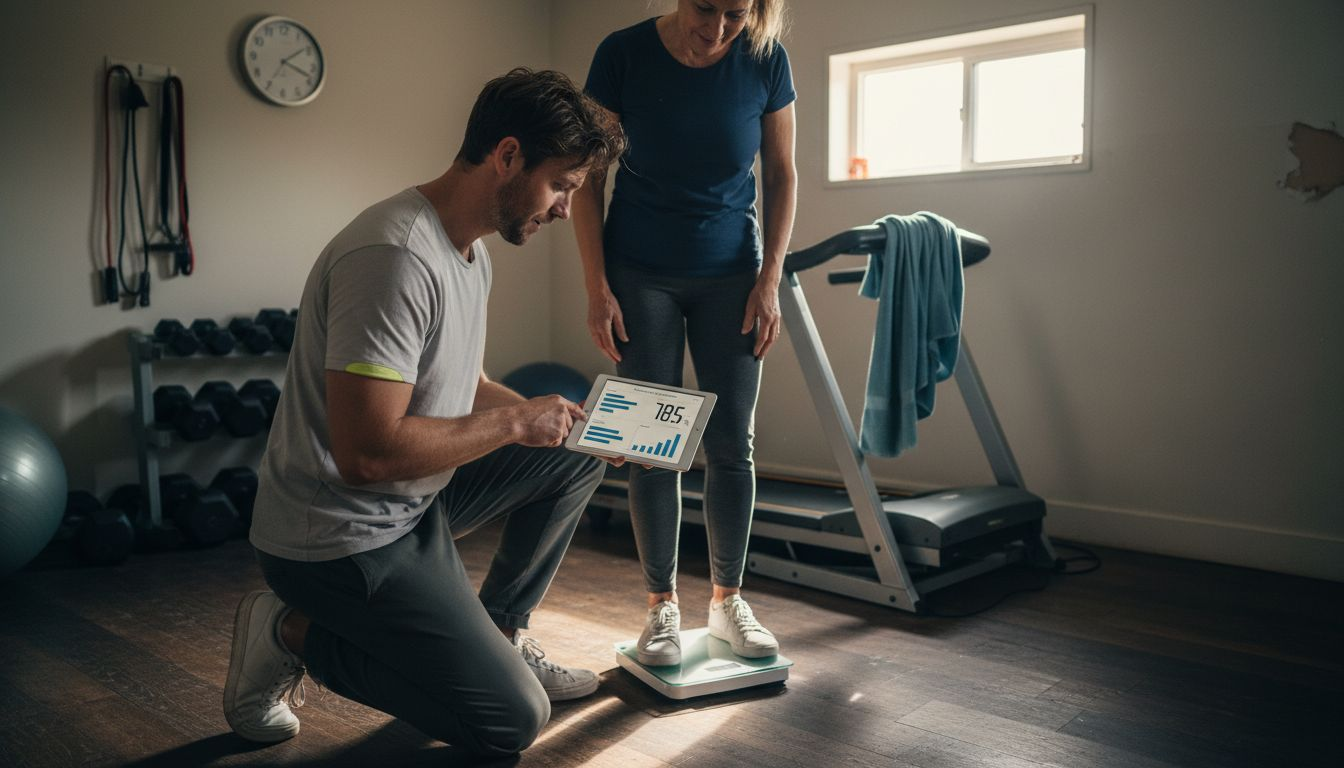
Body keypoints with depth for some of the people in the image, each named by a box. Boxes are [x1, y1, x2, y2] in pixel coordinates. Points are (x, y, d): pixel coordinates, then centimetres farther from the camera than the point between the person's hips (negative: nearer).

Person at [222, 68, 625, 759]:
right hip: (342, 537, -9)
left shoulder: (470, 248, 6)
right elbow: (367, 452, -32)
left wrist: (566, 418, 3)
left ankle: (499, 634, 18)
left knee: (577, 457, 9)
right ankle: (291, 634, 4)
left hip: (413, 498, 10)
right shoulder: (396, 259, -28)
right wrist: (514, 422, -20)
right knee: (513, 720, -7)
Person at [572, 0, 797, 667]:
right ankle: (662, 606, 15)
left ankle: (728, 601, 18)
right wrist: (597, 289, -11)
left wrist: (769, 281, -4)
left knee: (732, 445, 2)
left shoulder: (765, 61, -7)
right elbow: (588, 180, -6)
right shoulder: (624, 55, -11)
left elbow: (781, 175, 2)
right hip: (642, 275, -1)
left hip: (731, 274, 2)